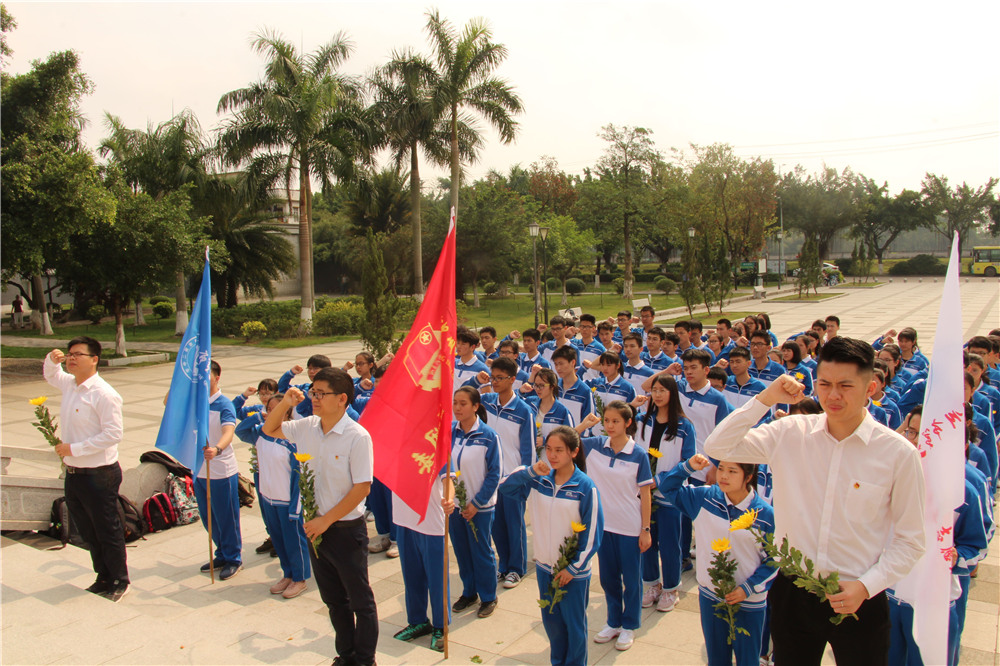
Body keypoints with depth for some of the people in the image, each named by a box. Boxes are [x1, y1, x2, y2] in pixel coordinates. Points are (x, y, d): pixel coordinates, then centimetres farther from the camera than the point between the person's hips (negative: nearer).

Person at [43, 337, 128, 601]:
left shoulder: (104, 394, -19)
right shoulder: (69, 384, 6)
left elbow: (114, 434, -23)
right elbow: (50, 374, 29)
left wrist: (74, 448, -21)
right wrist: (52, 359, 6)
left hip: (99, 475, -8)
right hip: (73, 473, 8)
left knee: (108, 531, 6)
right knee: (87, 532, 19)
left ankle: (119, 582, 23)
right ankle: (103, 578, 36)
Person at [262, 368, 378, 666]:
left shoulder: (357, 437, -20)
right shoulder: (307, 427, -1)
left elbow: (362, 488, -20)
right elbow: (270, 429, 16)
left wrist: (326, 521, -16)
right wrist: (284, 404, -4)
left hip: (346, 529, -6)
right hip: (315, 526, 7)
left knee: (360, 600, 8)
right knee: (333, 598, 20)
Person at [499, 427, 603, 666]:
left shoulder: (586, 487, -15)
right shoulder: (539, 481, -3)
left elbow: (593, 532, -12)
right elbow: (505, 487, -1)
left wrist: (574, 567, -12)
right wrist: (530, 471, -17)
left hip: (573, 571, -4)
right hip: (545, 566, 4)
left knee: (574, 624, 11)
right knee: (551, 620, 18)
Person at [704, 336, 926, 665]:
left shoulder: (898, 452, -10)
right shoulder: (790, 433, -5)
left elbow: (909, 540, -3)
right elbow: (717, 447, -9)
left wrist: (866, 586, -14)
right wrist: (765, 399, -15)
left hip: (857, 601, -2)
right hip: (792, 592, 2)